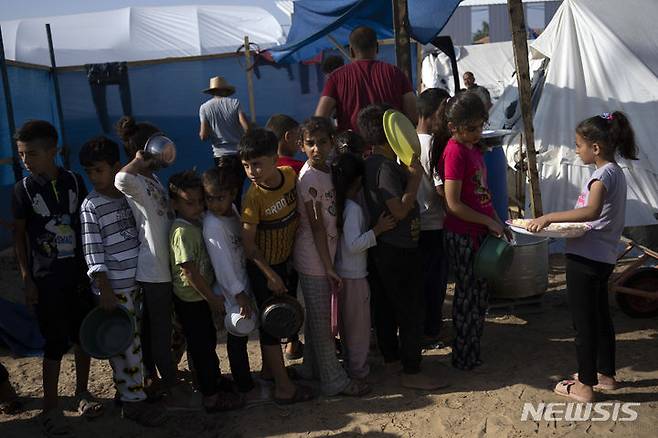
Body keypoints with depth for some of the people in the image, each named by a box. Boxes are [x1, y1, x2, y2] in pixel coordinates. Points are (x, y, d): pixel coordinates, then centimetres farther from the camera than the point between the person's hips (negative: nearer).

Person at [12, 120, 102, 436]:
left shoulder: (74, 181, -1)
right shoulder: (23, 189, -7)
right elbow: (19, 234, -2)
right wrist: (27, 279, -6)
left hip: (79, 273, 3)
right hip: (46, 279, -3)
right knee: (56, 343, 0)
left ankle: (82, 392, 29)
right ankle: (50, 409, 14)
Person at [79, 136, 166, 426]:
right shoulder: (91, 206, -9)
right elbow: (93, 251, -12)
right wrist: (105, 291, -16)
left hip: (138, 281, 5)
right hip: (113, 287, -5)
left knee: (133, 339, 14)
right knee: (126, 343, 0)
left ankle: (126, 388, 30)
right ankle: (133, 401, 13)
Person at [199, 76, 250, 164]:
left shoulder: (204, 108, 1)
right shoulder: (235, 103, -1)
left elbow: (204, 136, -7)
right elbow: (247, 127, -12)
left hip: (220, 154, 1)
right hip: (240, 153, -1)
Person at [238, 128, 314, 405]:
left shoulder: (290, 175, -11)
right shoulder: (254, 198, -26)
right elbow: (248, 243, -20)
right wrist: (270, 275, -16)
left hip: (286, 260, 6)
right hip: (264, 267, -6)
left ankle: (268, 369, 40)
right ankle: (284, 387, 15)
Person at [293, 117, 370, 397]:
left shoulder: (326, 171, 7)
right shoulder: (309, 177, -19)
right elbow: (317, 226, -19)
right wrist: (329, 268, -18)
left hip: (323, 255, 9)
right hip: (314, 259, -9)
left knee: (316, 316, 19)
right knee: (321, 319, 2)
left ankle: (313, 368, 34)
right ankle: (334, 380, 13)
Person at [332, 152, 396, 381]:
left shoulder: (339, 204, 3)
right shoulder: (353, 208, -22)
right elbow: (353, 244, -27)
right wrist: (377, 230, -26)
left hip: (341, 272, 8)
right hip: (354, 276, -8)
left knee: (347, 322, 20)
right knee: (358, 323, 6)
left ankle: (350, 361, 34)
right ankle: (358, 368, 17)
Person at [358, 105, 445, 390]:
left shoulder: (372, 163, 9)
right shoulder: (386, 167, -21)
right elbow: (400, 210, -24)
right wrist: (415, 177, -18)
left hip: (381, 247, 10)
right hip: (399, 249, -10)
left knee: (385, 304, 19)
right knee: (411, 310, -2)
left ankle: (390, 356, 33)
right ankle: (411, 372, 4)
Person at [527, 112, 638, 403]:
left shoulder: (603, 174, -17)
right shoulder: (616, 172, 13)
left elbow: (592, 211, -35)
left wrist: (549, 217, -32)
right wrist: (561, 220, 9)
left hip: (586, 258, -10)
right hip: (603, 257, 10)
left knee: (584, 321, 0)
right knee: (600, 316, 20)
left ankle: (585, 386, 9)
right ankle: (606, 374, 33)